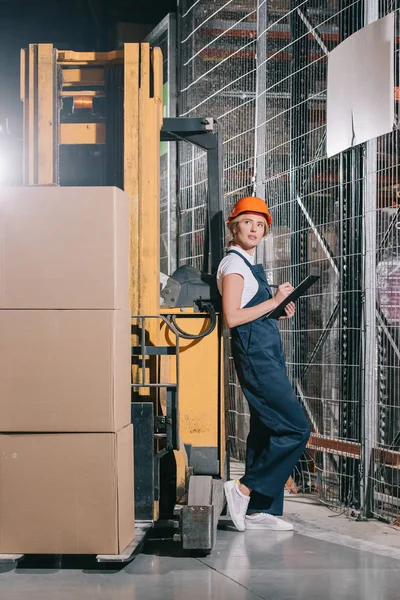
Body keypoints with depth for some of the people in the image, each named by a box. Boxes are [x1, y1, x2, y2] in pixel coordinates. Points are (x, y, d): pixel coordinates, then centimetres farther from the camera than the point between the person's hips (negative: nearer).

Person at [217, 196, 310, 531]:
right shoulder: (234, 264, -9)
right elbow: (232, 317, -19)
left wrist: (281, 311, 8)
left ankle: (260, 509, 13)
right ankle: (245, 489, -8)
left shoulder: (250, 265, 20)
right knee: (296, 429, -13)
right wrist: (274, 301, -15)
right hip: (254, 354, -10)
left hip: (268, 354, 10)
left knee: (266, 432, 10)